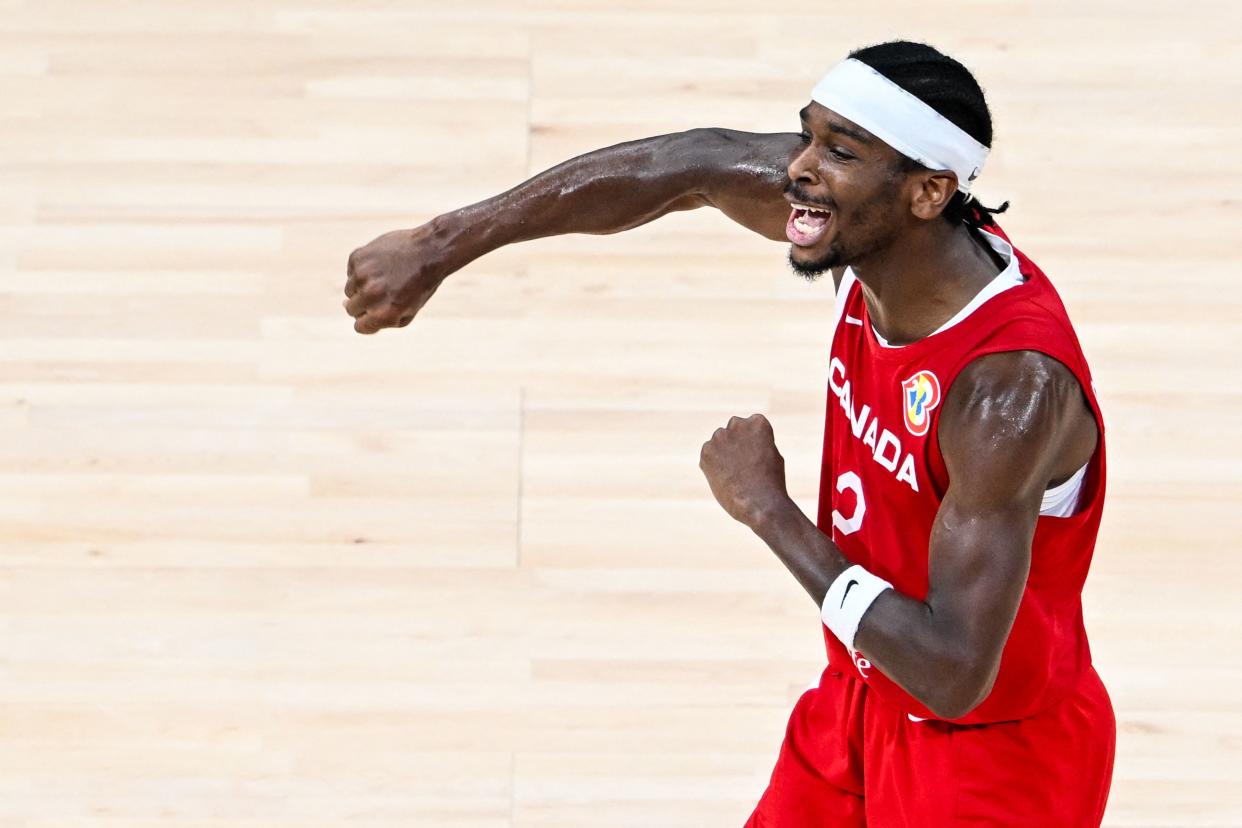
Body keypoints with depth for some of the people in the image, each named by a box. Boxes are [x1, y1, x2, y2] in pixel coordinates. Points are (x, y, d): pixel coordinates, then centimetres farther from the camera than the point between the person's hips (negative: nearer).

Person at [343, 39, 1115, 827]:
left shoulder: (1013, 386, -35)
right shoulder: (866, 228, -15)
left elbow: (951, 672, -36)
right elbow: (688, 165, -2)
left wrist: (768, 508, -28)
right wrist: (442, 245, -3)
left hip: (993, 757, -7)